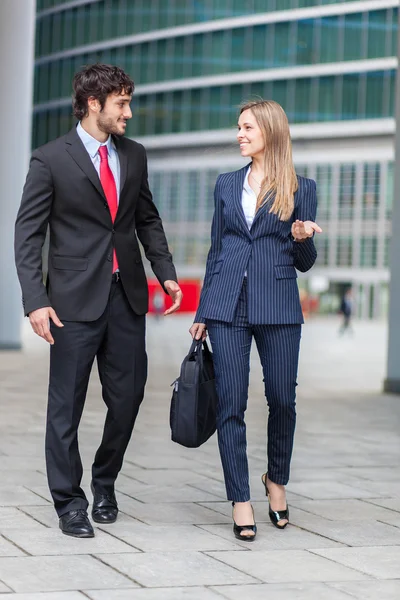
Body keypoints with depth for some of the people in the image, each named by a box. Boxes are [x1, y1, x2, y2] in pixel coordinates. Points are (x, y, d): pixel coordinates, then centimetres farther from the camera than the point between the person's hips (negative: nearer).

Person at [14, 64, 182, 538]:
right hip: (75, 299, -5)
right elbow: (28, 234, -7)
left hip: (127, 295, 5)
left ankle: (104, 482, 30)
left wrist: (166, 273, 8)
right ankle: (69, 502, 14)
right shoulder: (50, 160, -6)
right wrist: (35, 301, -15)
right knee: (66, 404, 2)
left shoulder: (134, 156, 10)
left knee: (128, 395, 7)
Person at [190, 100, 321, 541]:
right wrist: (202, 314, 12)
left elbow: (304, 263, 7)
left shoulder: (301, 189, 5)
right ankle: (240, 502, 4)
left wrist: (301, 237, -15)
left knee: (282, 400, 3)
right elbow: (216, 251, 15)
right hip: (228, 305, 2)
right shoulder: (227, 185, 12)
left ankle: (276, 480, 29)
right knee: (231, 404, -2)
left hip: (277, 306, -2)